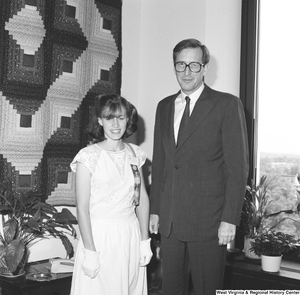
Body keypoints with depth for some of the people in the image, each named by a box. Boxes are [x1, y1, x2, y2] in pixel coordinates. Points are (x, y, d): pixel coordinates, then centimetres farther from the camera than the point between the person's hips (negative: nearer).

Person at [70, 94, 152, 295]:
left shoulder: (134, 154, 5)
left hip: (131, 235, 4)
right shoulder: (89, 156, -10)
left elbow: (142, 199, 8)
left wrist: (145, 241, 4)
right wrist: (90, 252, -14)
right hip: (99, 236, -4)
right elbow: (82, 207, -11)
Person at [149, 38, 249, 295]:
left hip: (208, 220, -5)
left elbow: (238, 166, -8)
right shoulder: (164, 106, 13)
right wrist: (154, 209, 11)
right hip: (169, 220, 5)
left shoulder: (227, 104, -4)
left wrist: (230, 219, -12)